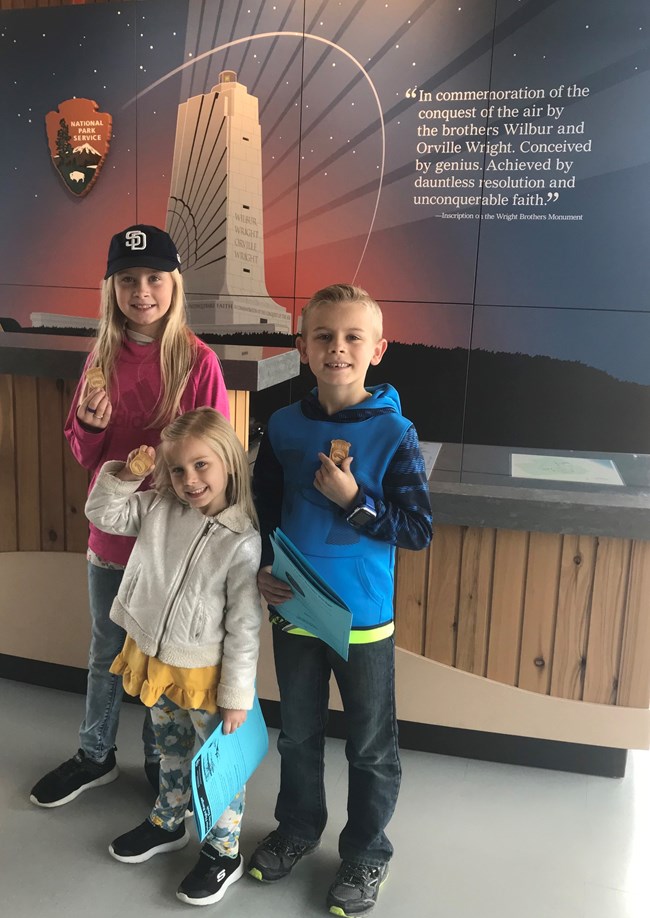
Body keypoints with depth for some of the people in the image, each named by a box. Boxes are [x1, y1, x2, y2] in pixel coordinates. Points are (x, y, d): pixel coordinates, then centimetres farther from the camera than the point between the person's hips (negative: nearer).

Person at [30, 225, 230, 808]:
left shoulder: (198, 360, -13)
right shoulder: (104, 357, 0)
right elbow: (83, 453, 5)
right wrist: (90, 426, -15)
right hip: (110, 531, 4)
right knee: (106, 653, 22)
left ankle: (161, 760, 39)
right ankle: (96, 755, 44)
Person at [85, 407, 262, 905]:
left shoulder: (242, 542, -23)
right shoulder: (158, 508, -8)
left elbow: (244, 627, -18)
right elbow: (103, 514, 2)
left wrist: (237, 694, -14)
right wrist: (124, 474, -16)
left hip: (205, 675, -5)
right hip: (155, 661, 6)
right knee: (171, 751, 28)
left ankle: (224, 853, 36)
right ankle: (168, 823, 53)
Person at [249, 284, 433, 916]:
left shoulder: (393, 433, -13)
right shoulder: (284, 427, -3)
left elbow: (419, 529, -13)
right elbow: (261, 509, 6)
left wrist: (354, 500, -23)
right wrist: (261, 569, -7)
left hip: (363, 619, -3)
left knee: (371, 746, 15)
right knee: (298, 734, 23)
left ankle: (366, 853, 39)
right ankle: (297, 828, 48)